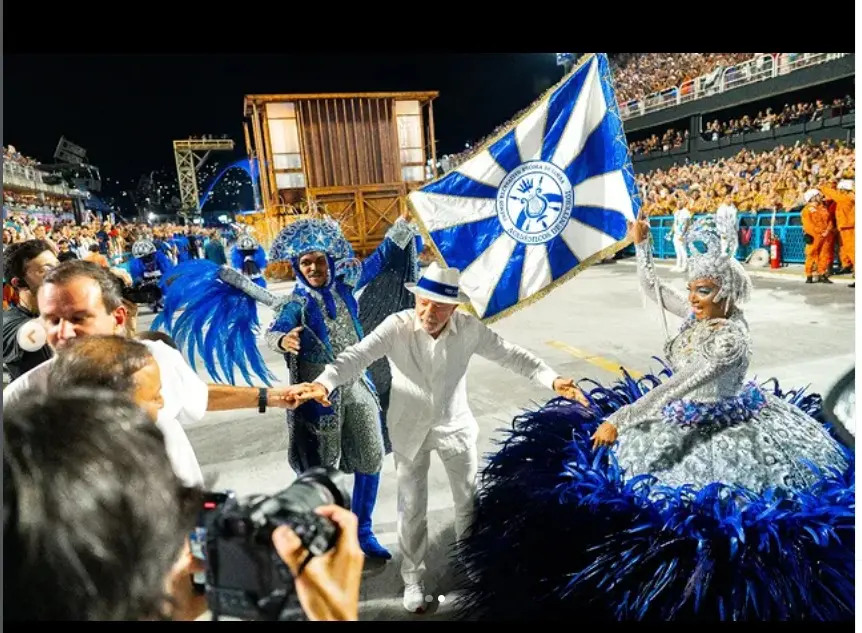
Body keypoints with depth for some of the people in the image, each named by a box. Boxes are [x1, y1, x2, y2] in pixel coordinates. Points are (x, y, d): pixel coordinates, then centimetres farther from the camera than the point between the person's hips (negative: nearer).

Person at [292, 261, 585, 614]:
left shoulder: (469, 329, -17)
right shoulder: (397, 326, -23)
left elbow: (511, 355, -13)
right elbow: (357, 355, -33)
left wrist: (552, 380, -25)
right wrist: (324, 383, -51)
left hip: (456, 425, 2)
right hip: (409, 428, -2)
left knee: (470, 501, 17)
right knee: (412, 507, 13)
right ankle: (413, 578, 37)